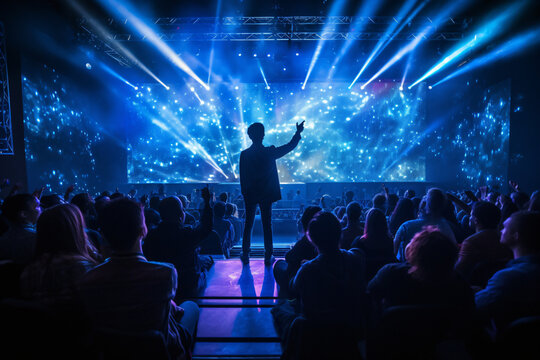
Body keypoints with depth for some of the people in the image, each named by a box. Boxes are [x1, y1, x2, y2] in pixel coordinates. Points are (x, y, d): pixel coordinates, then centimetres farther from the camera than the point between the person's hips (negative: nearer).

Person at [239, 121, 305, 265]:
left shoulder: (244, 154, -7)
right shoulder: (269, 152, -12)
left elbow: (242, 177, -2)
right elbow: (290, 146, -1)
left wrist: (244, 193, 8)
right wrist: (298, 132, 13)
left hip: (250, 195, 1)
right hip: (267, 194, -1)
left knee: (248, 224, 13)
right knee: (267, 225, 7)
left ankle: (245, 255, 21)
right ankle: (268, 257, 14)